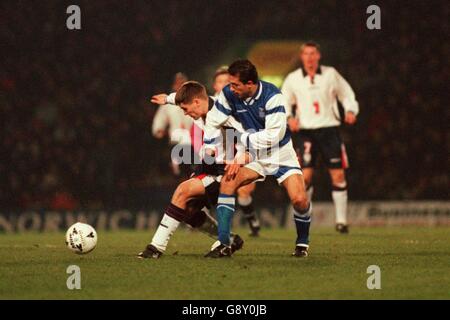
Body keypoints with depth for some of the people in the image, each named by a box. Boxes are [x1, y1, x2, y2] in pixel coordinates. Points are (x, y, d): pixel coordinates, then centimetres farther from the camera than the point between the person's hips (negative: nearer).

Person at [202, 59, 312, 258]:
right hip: (254, 155, 4)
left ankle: (302, 243, 11)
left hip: (280, 153, -3)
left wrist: (242, 140, -23)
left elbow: (274, 135, -27)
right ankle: (223, 245, -17)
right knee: (228, 181, -21)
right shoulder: (229, 94, -13)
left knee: (299, 200, -20)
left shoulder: (272, 96, -25)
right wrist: (209, 149, -9)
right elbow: (213, 122, -2)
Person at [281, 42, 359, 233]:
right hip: (306, 131, 0)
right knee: (306, 175, -11)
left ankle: (341, 220, 6)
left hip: (329, 129, 0)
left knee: (338, 174, -3)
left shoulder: (330, 74, 3)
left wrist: (351, 110, -6)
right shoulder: (293, 79, 3)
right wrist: (289, 117, -4)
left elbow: (346, 94, 13)